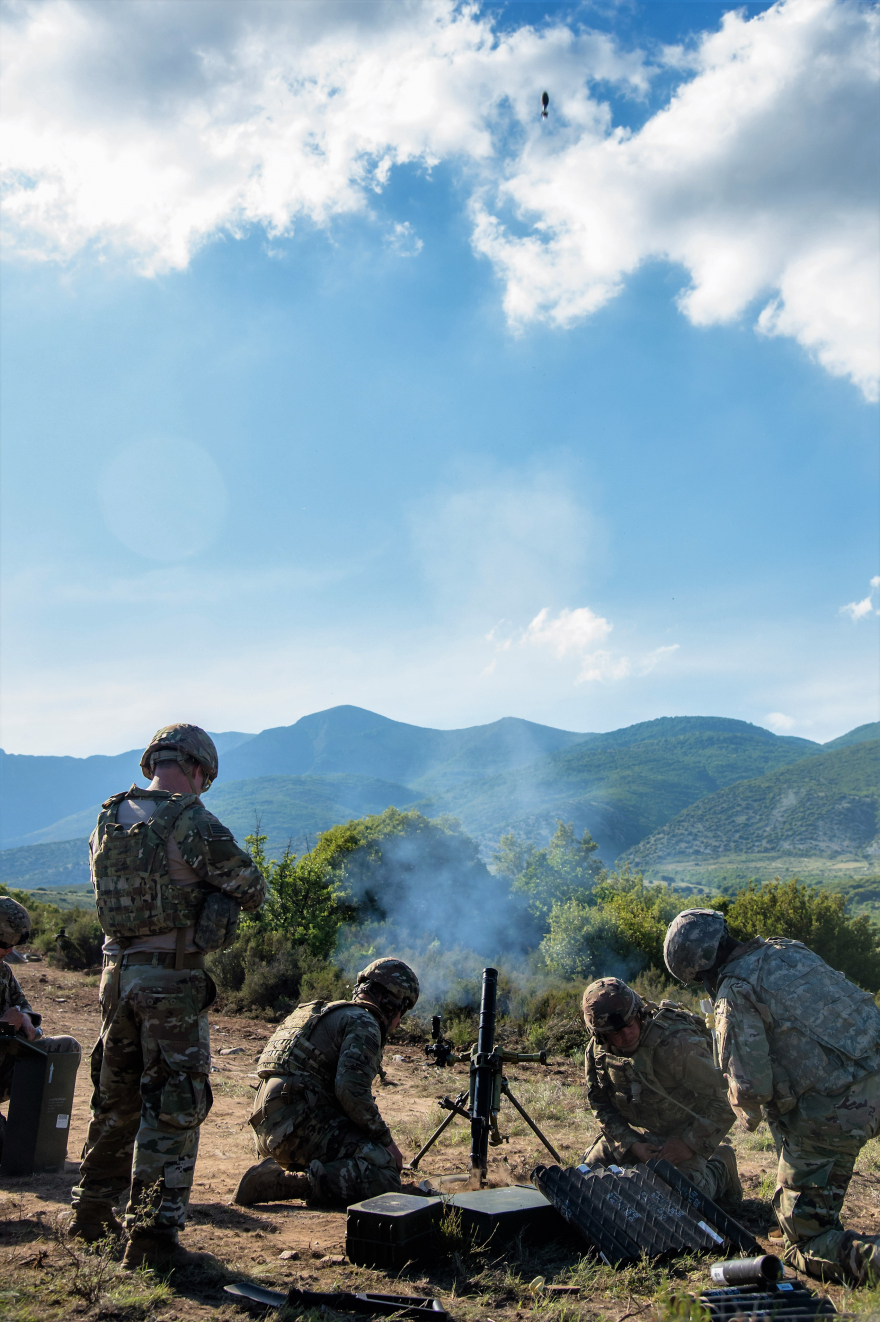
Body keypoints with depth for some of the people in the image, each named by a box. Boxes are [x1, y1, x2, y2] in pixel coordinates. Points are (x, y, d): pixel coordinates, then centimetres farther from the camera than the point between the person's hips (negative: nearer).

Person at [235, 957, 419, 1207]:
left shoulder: (328, 1013, 28)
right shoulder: (363, 1023, -4)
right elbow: (352, 1091, -18)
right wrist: (386, 1140, -6)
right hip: (300, 1125, -10)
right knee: (385, 1176, -17)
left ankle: (281, 1171, 7)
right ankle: (290, 1183, -23)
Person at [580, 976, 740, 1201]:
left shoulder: (677, 1043, -33)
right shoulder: (597, 1050, -13)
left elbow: (723, 1097, -28)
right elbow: (601, 1105, -1)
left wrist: (691, 1144, -24)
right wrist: (631, 1144, -14)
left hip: (681, 1133, -5)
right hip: (634, 1130, 5)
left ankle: (719, 1166, 10)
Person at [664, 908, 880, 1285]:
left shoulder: (735, 991, -9)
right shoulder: (788, 950, 14)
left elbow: (750, 1085, -13)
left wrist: (749, 1113, 11)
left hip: (834, 1110, -8)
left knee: (804, 1246, 6)